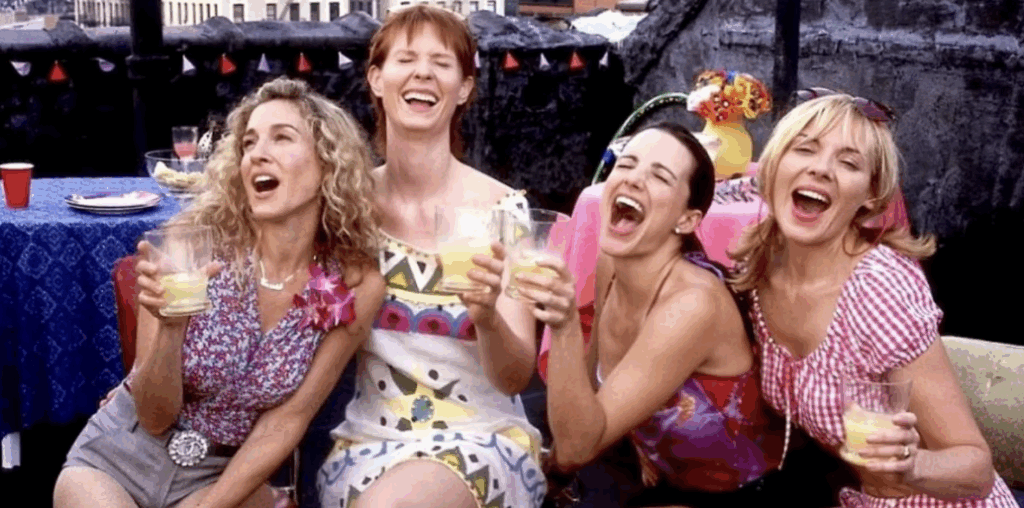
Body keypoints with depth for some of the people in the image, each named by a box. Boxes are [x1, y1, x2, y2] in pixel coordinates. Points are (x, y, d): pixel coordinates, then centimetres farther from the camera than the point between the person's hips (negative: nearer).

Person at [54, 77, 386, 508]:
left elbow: (287, 419, -6)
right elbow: (155, 418, -12)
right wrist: (170, 324, -29)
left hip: (227, 473, 2)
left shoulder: (356, 285, -14)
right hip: (118, 458, -1)